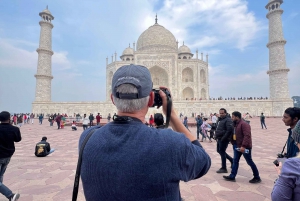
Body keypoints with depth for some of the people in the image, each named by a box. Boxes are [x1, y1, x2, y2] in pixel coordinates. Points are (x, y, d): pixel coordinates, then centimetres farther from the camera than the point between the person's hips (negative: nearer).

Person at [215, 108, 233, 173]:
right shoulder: (220, 119, 14)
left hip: (224, 139, -10)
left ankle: (224, 168, 11)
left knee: (222, 152, -2)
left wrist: (223, 138, -24)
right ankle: (231, 160, 35)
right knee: (219, 151, 19)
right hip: (219, 139, 10)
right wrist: (217, 137, 15)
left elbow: (229, 130, -25)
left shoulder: (228, 120, -14)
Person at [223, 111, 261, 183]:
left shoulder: (244, 124, -19)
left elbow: (247, 136, -28)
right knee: (235, 161, 9)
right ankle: (232, 176, 15)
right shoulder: (236, 124, 11)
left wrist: (243, 146, -32)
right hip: (237, 146, 9)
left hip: (244, 147, -9)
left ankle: (257, 177, 22)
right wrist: (233, 143, 15)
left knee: (249, 162, 5)